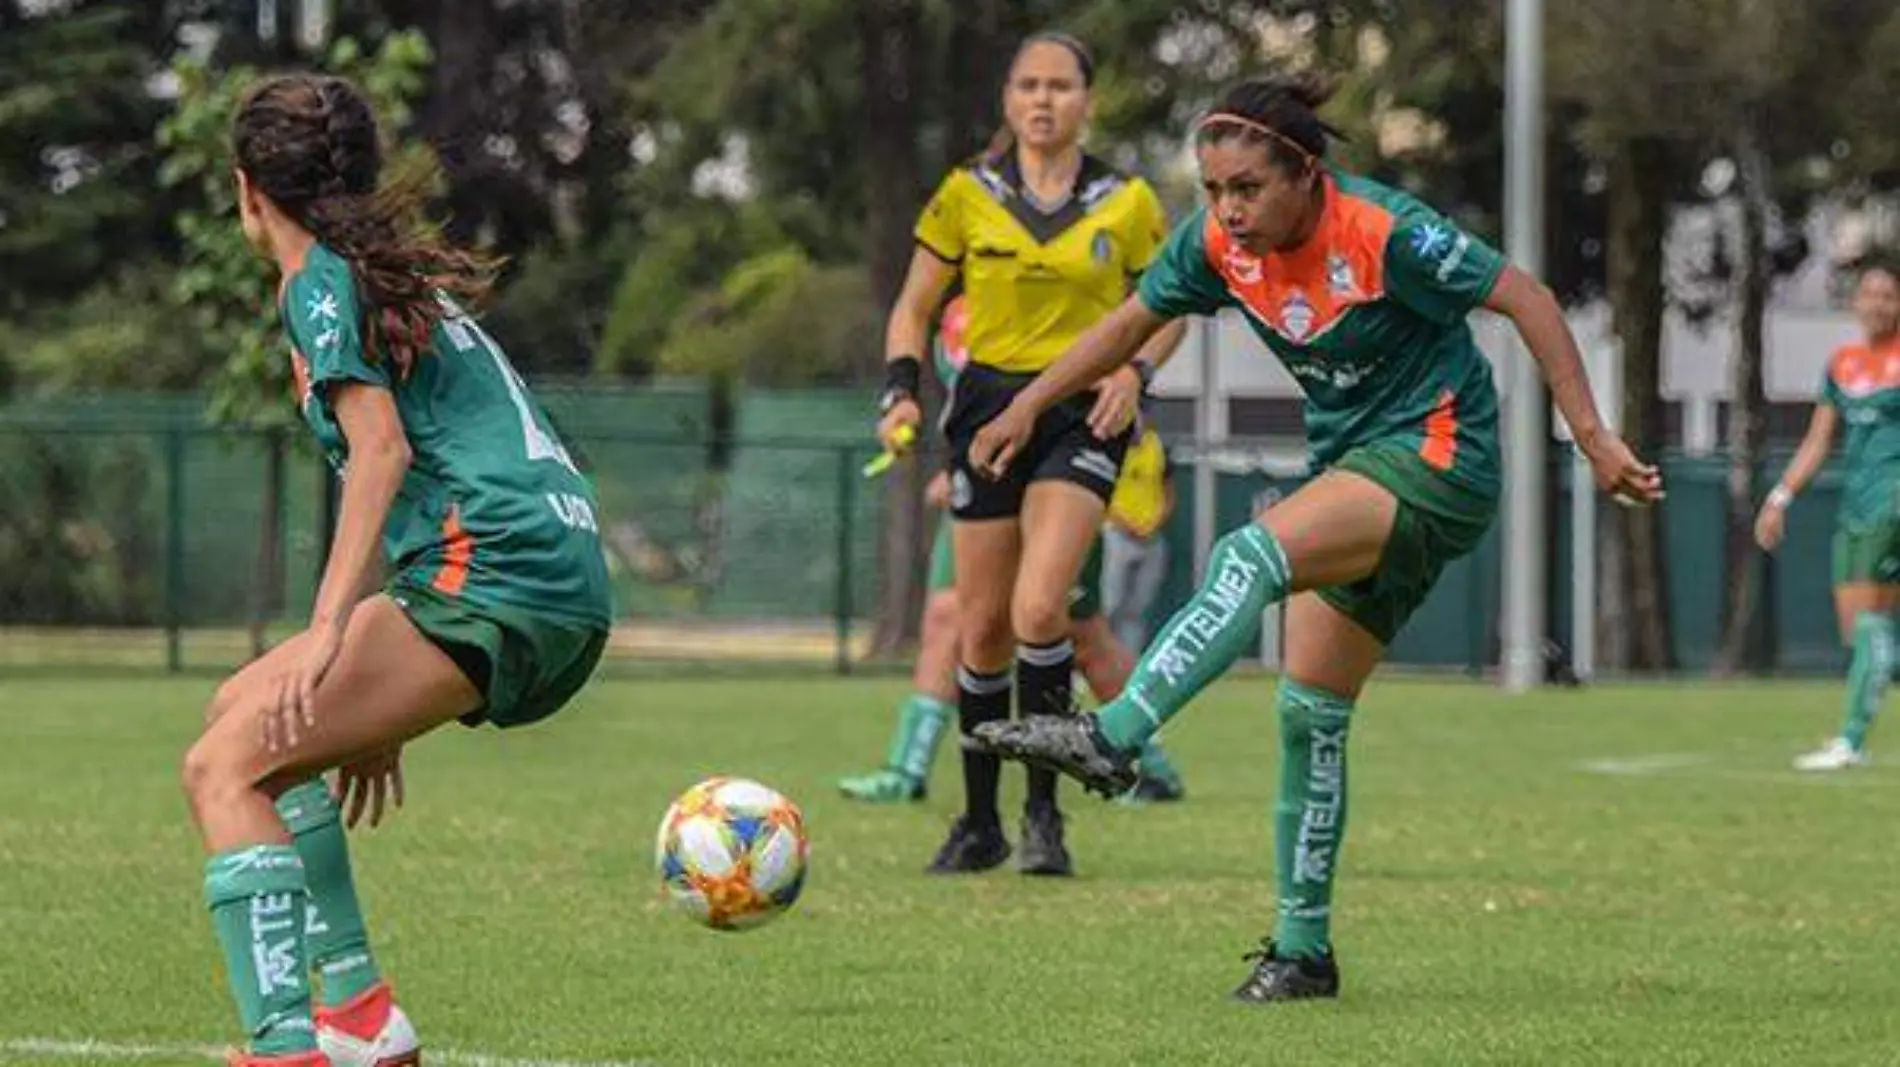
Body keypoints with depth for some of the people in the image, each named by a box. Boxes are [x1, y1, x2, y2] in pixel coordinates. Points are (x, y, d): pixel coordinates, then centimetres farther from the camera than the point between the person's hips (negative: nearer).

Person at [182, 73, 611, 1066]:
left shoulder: (322, 282, 1)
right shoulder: (405, 279, 28)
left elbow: (381, 447, -14)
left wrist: (328, 631, -23)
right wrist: (370, 714, 36)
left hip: (497, 576, -9)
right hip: (567, 586, 9)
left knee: (223, 765, -11)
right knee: (246, 714, 19)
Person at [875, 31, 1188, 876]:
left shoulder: (1127, 204, 2)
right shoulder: (967, 196, 3)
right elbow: (914, 308, 9)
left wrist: (1135, 371, -5)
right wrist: (902, 388, -7)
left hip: (1082, 417, -2)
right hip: (989, 407, 2)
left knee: (1038, 609, -20)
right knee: (981, 631, 3)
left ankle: (1043, 810, -7)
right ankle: (979, 822, 19)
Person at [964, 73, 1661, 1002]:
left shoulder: (1384, 234, -22)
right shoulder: (1218, 242, -5)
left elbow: (1524, 298, -17)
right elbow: (1131, 324, 12)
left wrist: (1592, 438, -20)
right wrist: (1027, 407, 10)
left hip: (1437, 456, -7)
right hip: (1351, 466, 8)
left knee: (1252, 556, -32)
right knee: (1310, 714, 4)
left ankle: (1111, 739, -42)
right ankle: (1302, 951, 11)